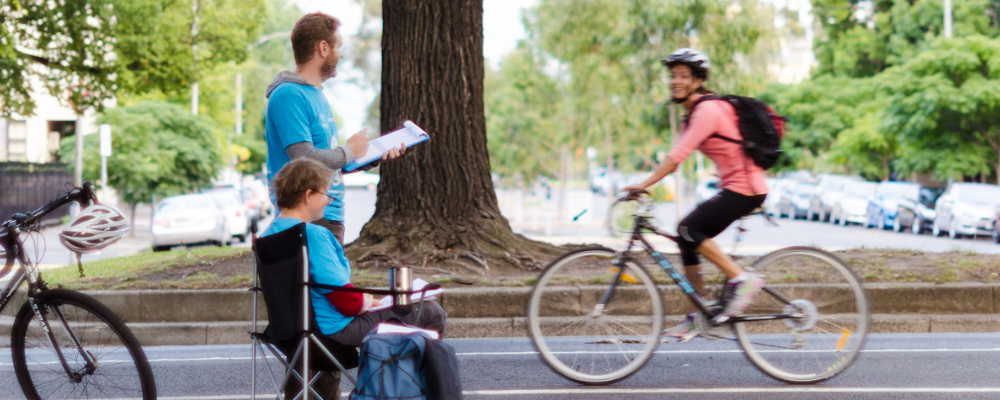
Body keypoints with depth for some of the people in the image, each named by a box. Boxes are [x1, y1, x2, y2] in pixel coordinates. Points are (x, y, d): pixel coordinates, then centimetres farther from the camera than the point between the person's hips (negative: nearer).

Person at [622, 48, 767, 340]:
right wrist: (645, 187, 7)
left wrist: (643, 185, -22)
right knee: (688, 239, 6)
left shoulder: (708, 110, -16)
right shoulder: (693, 114, 15)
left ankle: (742, 279, -10)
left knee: (688, 230, -18)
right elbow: (676, 157, 14)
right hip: (734, 187, 10)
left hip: (745, 189, -10)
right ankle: (700, 316, 11)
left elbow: (677, 157, -22)